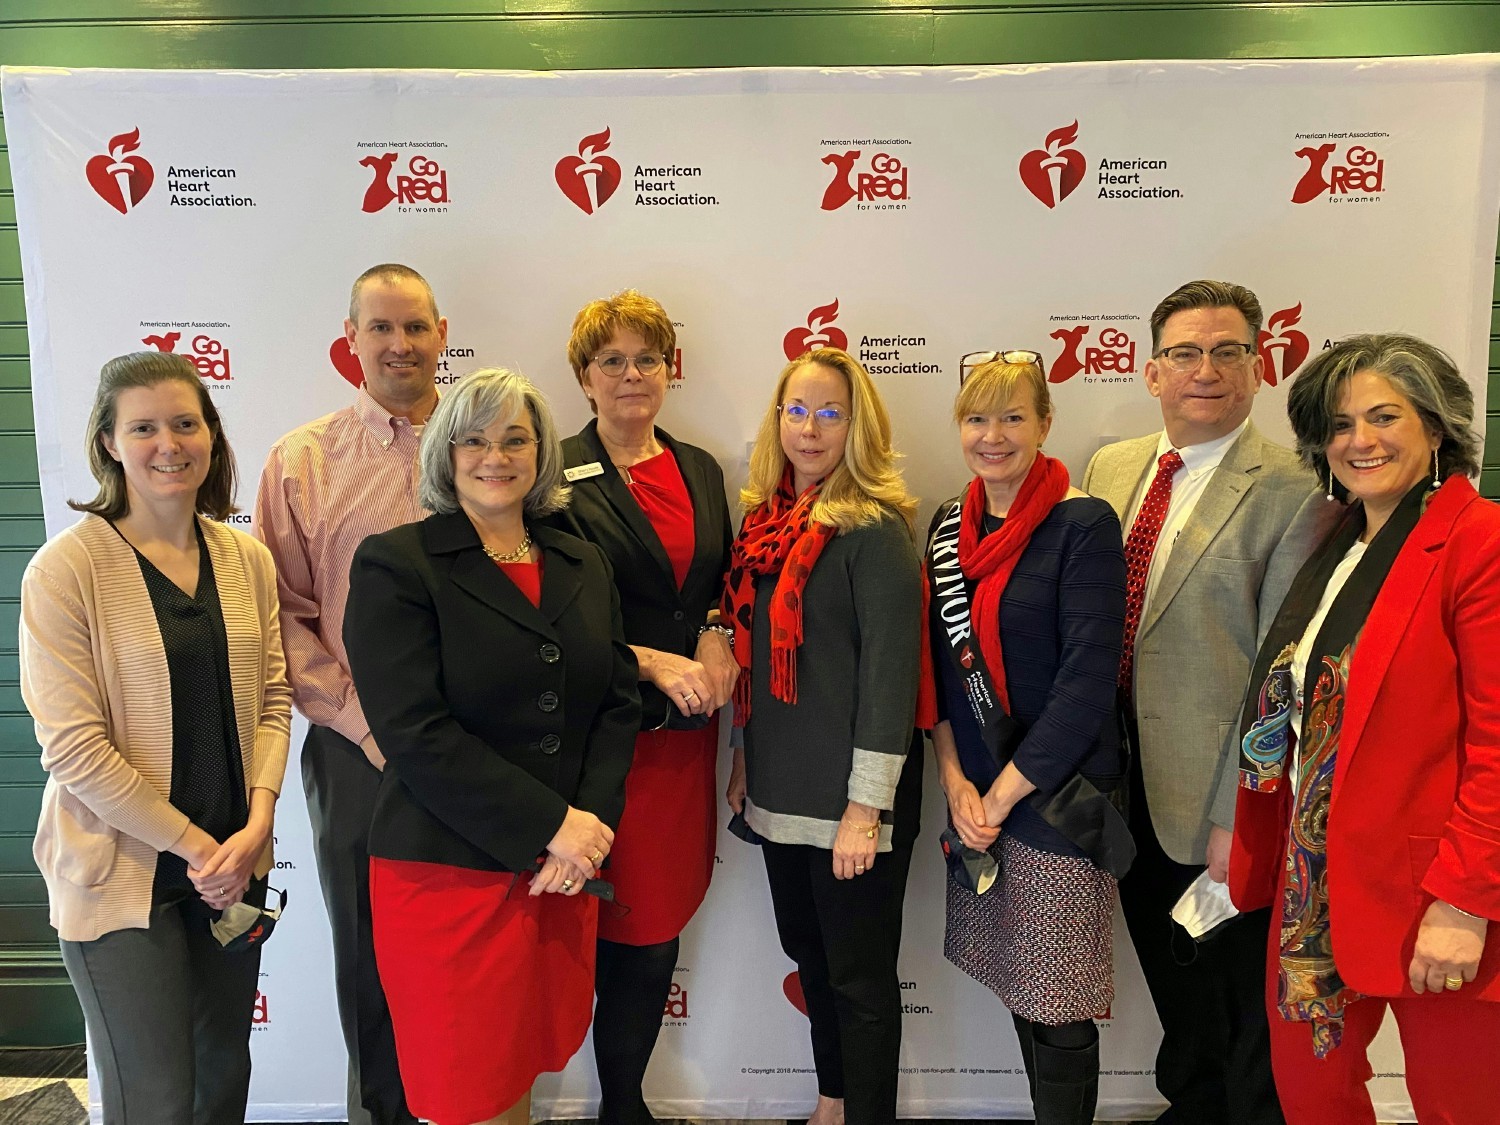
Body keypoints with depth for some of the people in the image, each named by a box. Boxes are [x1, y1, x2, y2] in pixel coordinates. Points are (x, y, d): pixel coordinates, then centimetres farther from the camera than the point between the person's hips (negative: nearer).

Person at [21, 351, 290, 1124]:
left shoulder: (247, 560, 3)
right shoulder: (67, 567, -12)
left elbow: (271, 698, 5)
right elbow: (72, 745, -15)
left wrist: (256, 825, -8)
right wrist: (192, 846, -13)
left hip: (233, 865, 5)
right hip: (123, 874, -4)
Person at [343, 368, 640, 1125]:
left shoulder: (582, 565, 9)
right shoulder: (395, 565, -7)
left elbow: (617, 703, 6)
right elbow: (414, 733, -16)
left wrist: (589, 825, -9)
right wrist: (550, 827, -16)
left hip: (563, 867, 5)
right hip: (449, 873, -4)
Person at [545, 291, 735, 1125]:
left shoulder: (701, 471, 12)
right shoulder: (560, 478, -6)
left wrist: (720, 638, -2)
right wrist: (655, 663, -16)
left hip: (688, 727, 5)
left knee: (661, 926, 14)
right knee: (636, 933, 4)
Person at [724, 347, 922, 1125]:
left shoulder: (874, 529, -15)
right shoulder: (765, 520, 6)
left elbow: (890, 673, -18)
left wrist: (866, 806, -18)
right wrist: (744, 758, 14)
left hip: (848, 796, -7)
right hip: (781, 787, 7)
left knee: (860, 972, 9)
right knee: (808, 952, 22)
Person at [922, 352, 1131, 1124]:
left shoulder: (1084, 526, -11)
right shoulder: (950, 526, 6)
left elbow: (1088, 681, -17)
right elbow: (938, 662, 8)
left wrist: (1003, 795, -14)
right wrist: (955, 780, -2)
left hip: (1056, 800, -5)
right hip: (973, 799, 5)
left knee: (1057, 1005, 6)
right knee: (1016, 986, 18)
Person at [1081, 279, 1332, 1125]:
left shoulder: (1291, 493, -15)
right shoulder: (1109, 469, 4)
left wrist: (1240, 817, -18)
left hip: (1222, 805, -6)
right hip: (1131, 792, 6)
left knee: (1246, 1006, 16)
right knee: (1175, 988, 26)